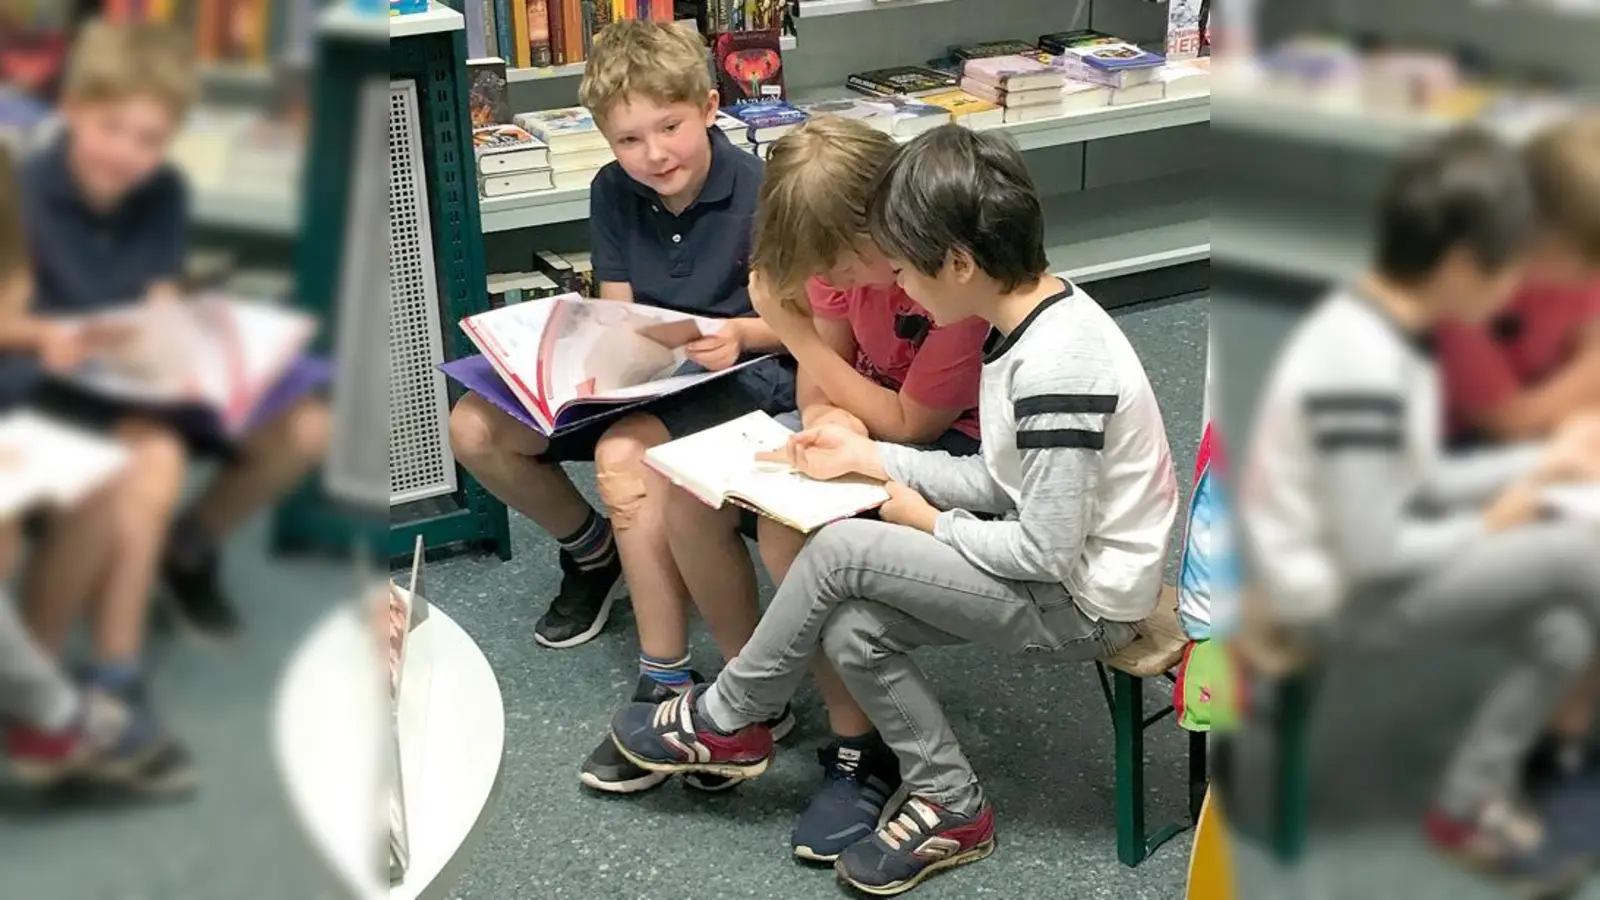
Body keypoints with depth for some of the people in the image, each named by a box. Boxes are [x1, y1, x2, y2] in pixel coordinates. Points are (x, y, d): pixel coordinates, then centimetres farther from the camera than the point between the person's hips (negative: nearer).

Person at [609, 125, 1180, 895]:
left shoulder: (1055, 370, -29)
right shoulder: (1032, 323, 1)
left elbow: (1047, 552, -26)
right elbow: (1004, 481, 8)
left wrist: (930, 524, -11)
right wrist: (869, 457, 5)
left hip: (1078, 602, -9)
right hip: (1050, 560, 9)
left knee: (841, 552, -15)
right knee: (850, 630, -5)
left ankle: (724, 723, 7)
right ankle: (949, 806, 8)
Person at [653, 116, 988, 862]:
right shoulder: (853, 247, -10)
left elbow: (911, 423, -22)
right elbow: (825, 366, 1)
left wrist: (795, 334, -20)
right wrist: (821, 424, -22)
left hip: (952, 444, -8)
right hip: (856, 420, 8)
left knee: (791, 525, -31)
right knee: (690, 488, -7)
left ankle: (861, 746, -13)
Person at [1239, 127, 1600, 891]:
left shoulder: (1385, 329, 2)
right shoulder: (1363, 367, -29)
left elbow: (1411, 480, 11)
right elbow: (1369, 551, -25)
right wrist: (1486, 531, -10)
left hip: (1366, 557, 9)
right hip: (1340, 592, -9)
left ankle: (1470, 804, 14)